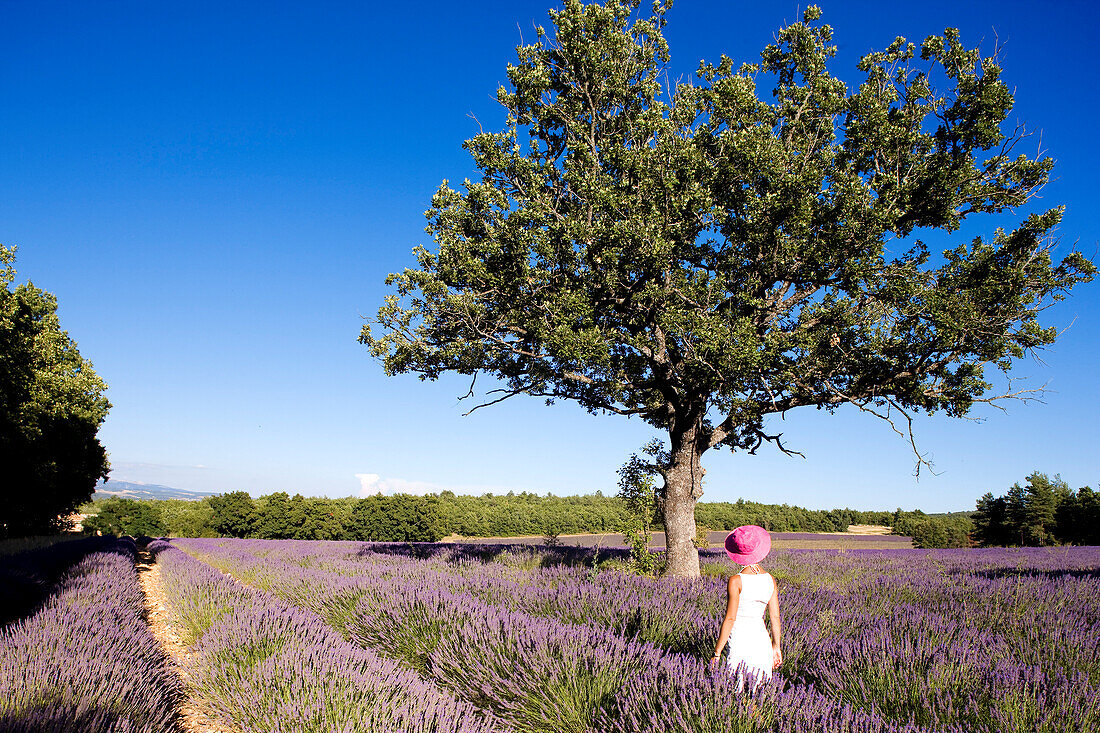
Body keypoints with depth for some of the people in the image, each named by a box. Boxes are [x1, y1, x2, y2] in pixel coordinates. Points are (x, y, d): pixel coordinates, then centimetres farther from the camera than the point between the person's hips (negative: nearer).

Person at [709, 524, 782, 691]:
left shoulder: (736, 581, -12)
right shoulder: (770, 580, 3)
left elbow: (730, 618, -13)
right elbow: (775, 617, 8)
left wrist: (717, 652, -7)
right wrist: (776, 646, 20)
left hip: (740, 639, -5)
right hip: (762, 639, 5)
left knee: (739, 691, 3)